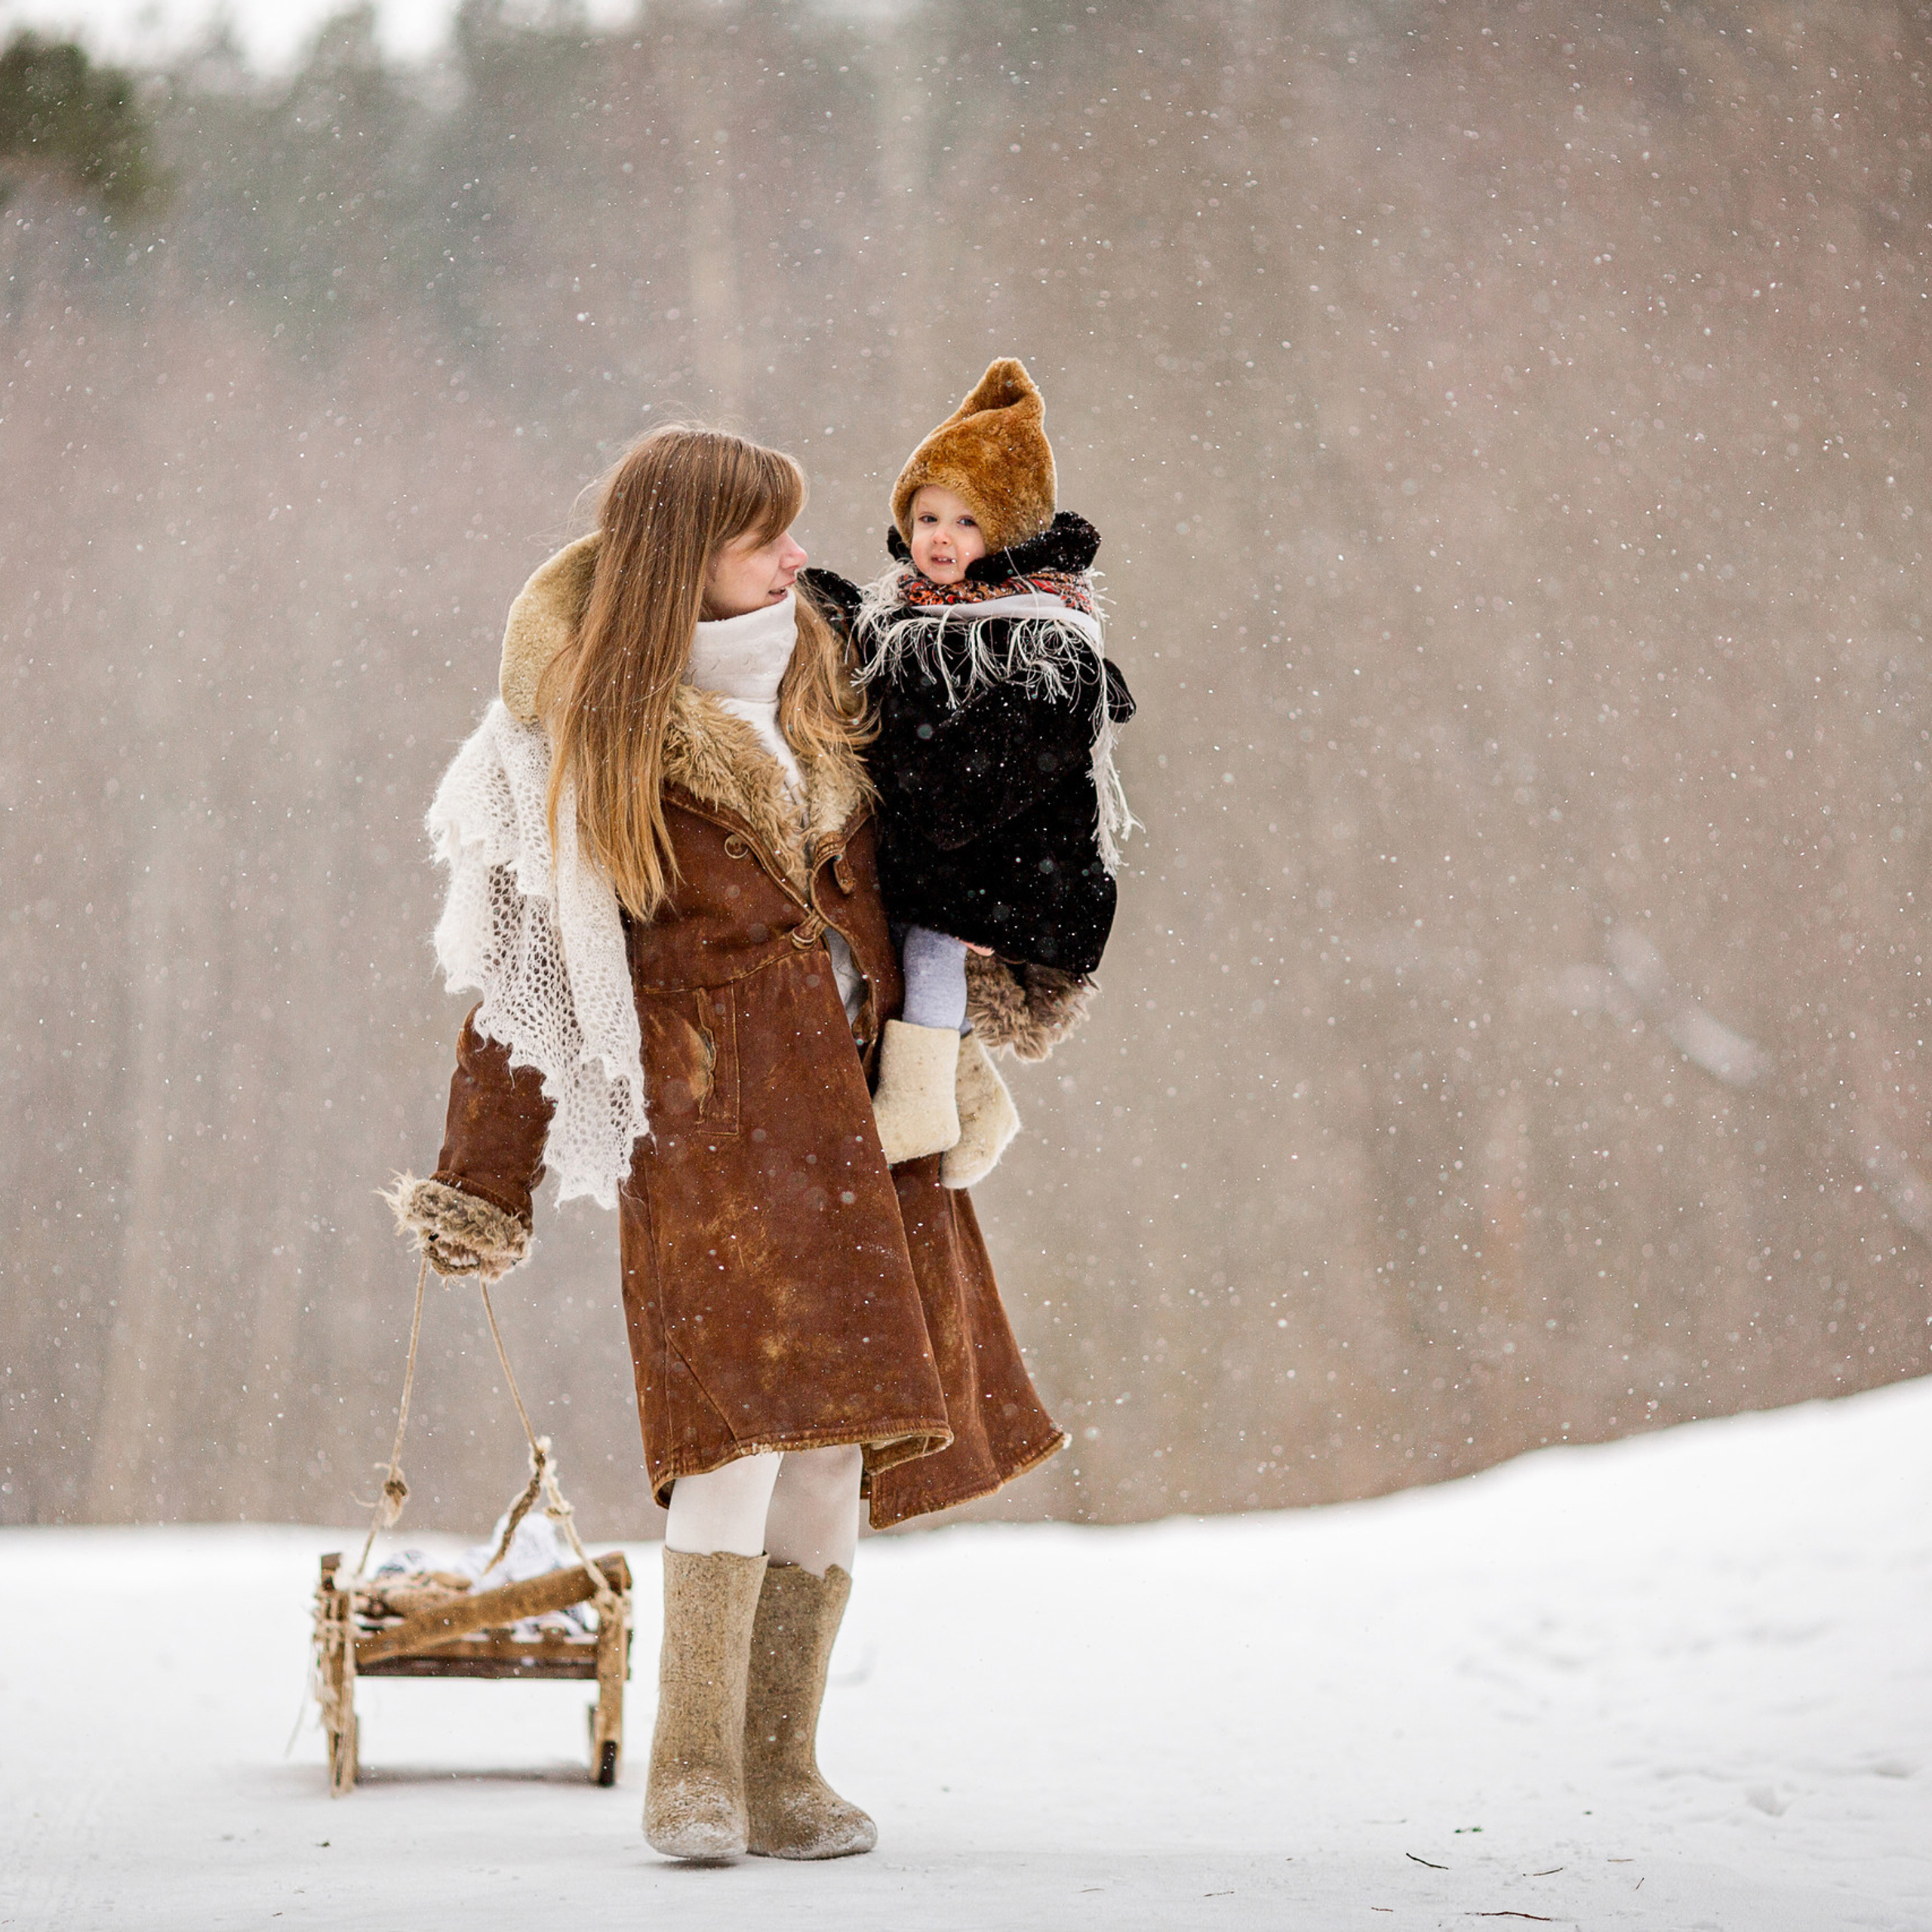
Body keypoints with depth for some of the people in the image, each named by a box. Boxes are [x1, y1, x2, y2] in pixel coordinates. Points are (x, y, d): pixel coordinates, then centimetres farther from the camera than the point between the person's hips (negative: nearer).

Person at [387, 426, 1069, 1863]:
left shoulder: (815, 670, 13)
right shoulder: (589, 734, 0)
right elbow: (534, 958, 1)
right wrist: (488, 1186, 0)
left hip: (850, 1093, 6)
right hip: (708, 1092, -6)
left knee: (845, 1426, 0)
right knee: (750, 1392, -20)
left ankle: (781, 1771, 4)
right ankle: (693, 1775, -16)